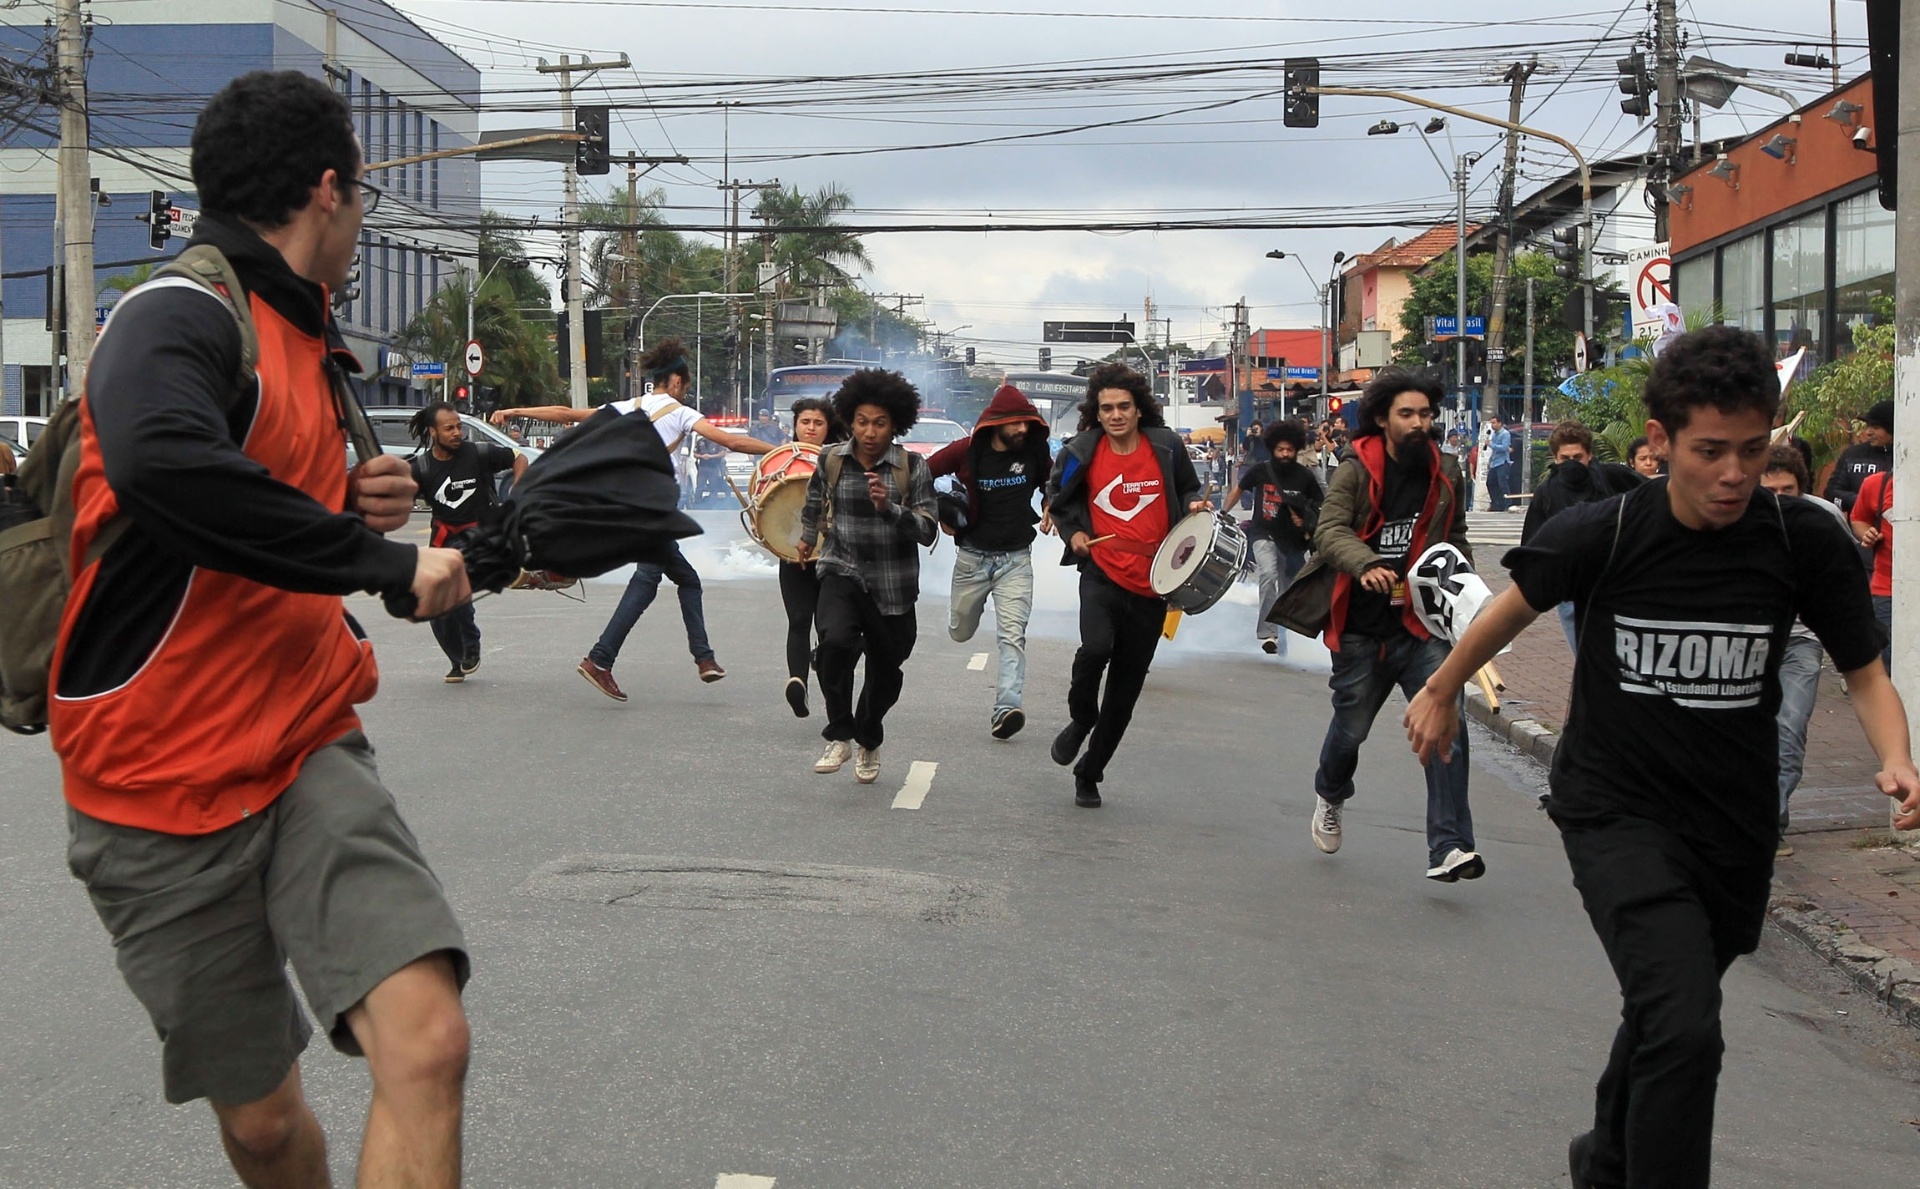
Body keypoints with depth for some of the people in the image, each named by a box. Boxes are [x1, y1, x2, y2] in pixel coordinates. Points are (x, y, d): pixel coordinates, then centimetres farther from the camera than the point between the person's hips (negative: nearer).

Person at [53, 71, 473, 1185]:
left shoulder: (305, 341, 14)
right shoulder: (183, 311, -14)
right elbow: (162, 465, -37)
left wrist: (358, 505, 4)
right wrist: (383, 559, -28)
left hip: (307, 750, 6)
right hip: (163, 779, -6)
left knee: (428, 1043, -17)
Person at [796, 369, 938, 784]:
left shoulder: (913, 467, -8)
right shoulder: (831, 460, -2)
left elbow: (928, 531, -13)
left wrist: (888, 508, -29)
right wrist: (808, 536, 35)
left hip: (893, 586, 0)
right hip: (842, 572, 0)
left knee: (886, 672, 12)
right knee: (835, 640, -29)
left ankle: (868, 742, 42)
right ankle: (839, 735, -13)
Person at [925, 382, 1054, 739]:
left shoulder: (1034, 452, -5)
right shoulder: (966, 451, -11)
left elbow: (1052, 483, 15)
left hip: (1016, 558, 0)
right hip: (972, 556, 0)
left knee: (1013, 635, -15)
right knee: (961, 632, 17)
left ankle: (1006, 708, -21)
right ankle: (969, 603, 53)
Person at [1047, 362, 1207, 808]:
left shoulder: (1166, 447, -2)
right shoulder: (1082, 453, -3)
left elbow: (1188, 489, 16)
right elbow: (1058, 498, 15)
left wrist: (1194, 505, -6)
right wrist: (1073, 532, -1)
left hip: (1151, 585, 2)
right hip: (1102, 574, -2)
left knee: (1125, 691, 8)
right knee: (1096, 647, -31)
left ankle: (1090, 774, 25)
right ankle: (1080, 721, -1)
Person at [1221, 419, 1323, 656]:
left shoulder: (1304, 477, -11)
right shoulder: (1260, 471, -10)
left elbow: (1322, 507, 1)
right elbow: (1239, 489, 9)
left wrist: (1307, 522, -16)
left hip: (1292, 539, 2)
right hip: (1264, 534, -2)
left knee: (1289, 589, 16)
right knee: (1269, 575, -27)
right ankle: (1268, 634, -24)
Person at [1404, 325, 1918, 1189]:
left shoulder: (1807, 543, -13)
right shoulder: (1602, 534, -16)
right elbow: (1512, 608, 3)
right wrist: (1440, 693, 17)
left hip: (1735, 825, 3)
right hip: (1615, 809, -3)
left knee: (1665, 1012, 24)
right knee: (1684, 1029, -24)